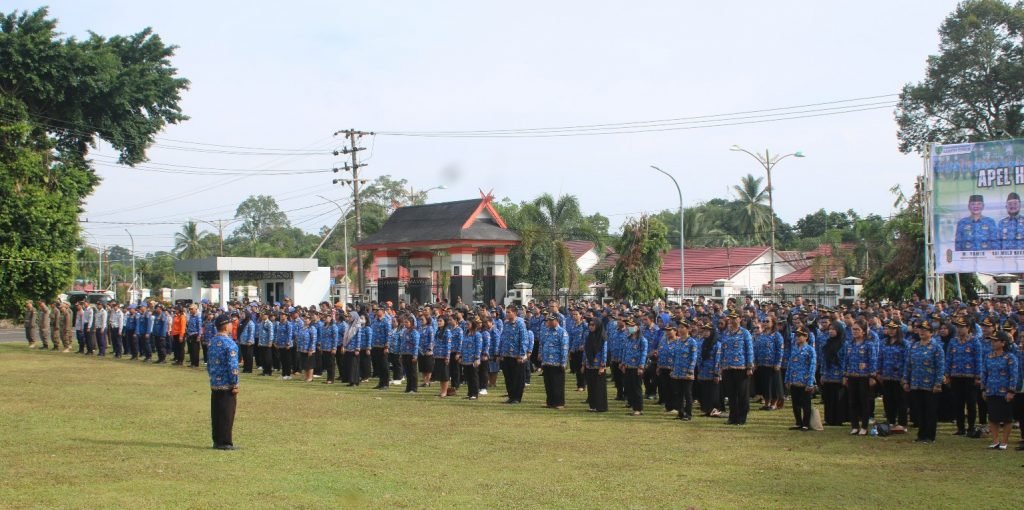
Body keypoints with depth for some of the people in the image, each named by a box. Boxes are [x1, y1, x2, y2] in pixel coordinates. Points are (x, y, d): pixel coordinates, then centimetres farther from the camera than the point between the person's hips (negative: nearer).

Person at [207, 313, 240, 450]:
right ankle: (225, 443, 3)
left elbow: (209, 363, 14)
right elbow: (233, 366, -19)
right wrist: (235, 385, -14)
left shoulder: (212, 341, 7)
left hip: (214, 384, 8)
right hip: (227, 385, -8)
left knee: (216, 414, 12)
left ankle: (217, 441, 19)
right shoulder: (229, 344, -17)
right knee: (227, 414, 0)